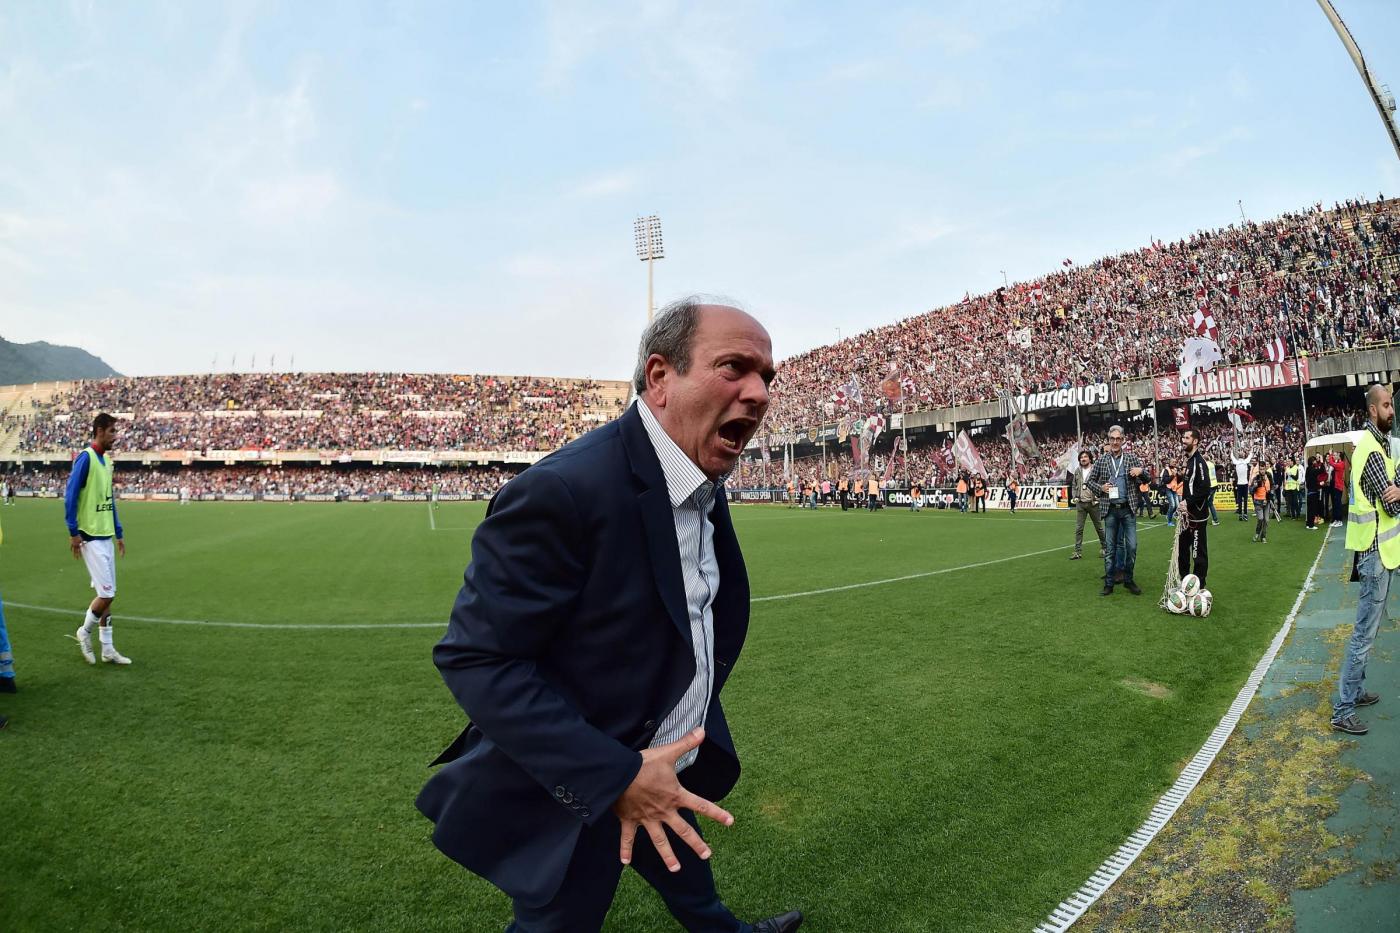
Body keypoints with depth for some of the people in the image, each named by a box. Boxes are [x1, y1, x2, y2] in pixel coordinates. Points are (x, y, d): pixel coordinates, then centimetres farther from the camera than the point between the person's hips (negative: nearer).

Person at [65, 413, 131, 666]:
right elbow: (70, 496, -15)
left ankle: (107, 649, 16)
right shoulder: (85, 458, -12)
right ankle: (85, 632, 18)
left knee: (107, 594, 10)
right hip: (90, 537, -8)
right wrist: (73, 532, -16)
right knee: (107, 594, -8)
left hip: (105, 536, 8)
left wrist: (118, 533, 18)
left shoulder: (106, 460, 13)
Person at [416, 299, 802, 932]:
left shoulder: (703, 487, -3)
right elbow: (476, 657, -28)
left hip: (669, 772, 7)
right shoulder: (562, 490, -31)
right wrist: (614, 777, -29)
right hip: (574, 797, -7)